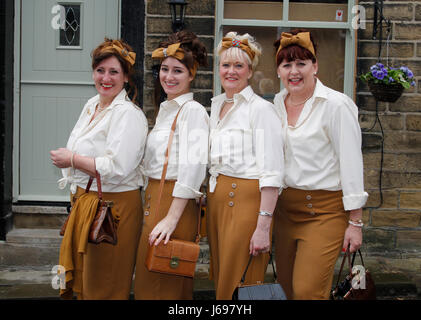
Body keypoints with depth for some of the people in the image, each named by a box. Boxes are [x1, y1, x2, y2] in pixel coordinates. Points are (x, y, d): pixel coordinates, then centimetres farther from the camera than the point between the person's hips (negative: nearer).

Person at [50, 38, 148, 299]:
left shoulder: (129, 115, -16)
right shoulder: (92, 105, 12)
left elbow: (117, 168, -25)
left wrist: (72, 160, -15)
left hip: (113, 206, -9)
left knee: (104, 289, 1)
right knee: (81, 284, 15)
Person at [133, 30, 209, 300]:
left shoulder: (193, 111, -12)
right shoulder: (165, 109, 16)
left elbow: (193, 167, -22)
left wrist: (171, 218, -25)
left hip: (175, 203, -9)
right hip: (154, 198, 9)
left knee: (163, 285, -1)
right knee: (148, 281, 15)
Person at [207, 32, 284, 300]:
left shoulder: (261, 109, -10)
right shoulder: (216, 106, 14)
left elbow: (272, 173, -16)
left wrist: (263, 226, -21)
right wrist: (210, 201, 13)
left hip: (246, 200, -7)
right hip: (217, 200, 7)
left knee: (239, 287, -3)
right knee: (221, 280, 13)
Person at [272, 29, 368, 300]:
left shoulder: (336, 104, -11)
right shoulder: (278, 103, 8)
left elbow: (351, 164, -11)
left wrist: (355, 222, -13)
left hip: (325, 210, -6)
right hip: (286, 207, 6)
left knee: (307, 290, -11)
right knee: (286, 286, 11)